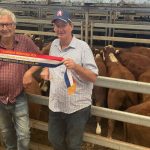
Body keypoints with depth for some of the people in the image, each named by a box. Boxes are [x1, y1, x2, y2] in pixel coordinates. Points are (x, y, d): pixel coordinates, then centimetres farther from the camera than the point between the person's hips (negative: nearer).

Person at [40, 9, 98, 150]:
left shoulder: (82, 46, -15)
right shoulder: (54, 44, 4)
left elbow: (93, 77, -16)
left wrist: (75, 67, -31)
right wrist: (46, 70, 0)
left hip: (77, 107, -5)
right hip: (55, 105, 6)